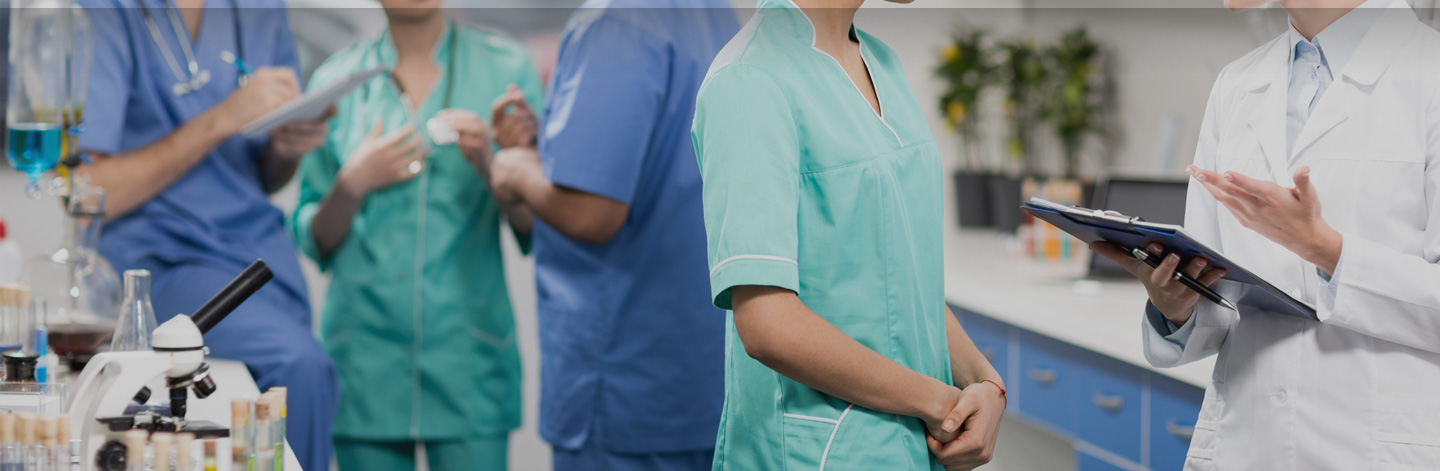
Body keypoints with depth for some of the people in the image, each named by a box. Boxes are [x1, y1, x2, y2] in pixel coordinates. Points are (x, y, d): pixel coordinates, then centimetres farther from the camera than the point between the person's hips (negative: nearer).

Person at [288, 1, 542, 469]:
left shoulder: (505, 66, 3)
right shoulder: (337, 79, 7)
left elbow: (536, 228, 1)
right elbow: (315, 242, 9)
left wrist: (492, 165, -15)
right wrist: (354, 183, -8)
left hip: (468, 356, -1)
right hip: (365, 356, 1)